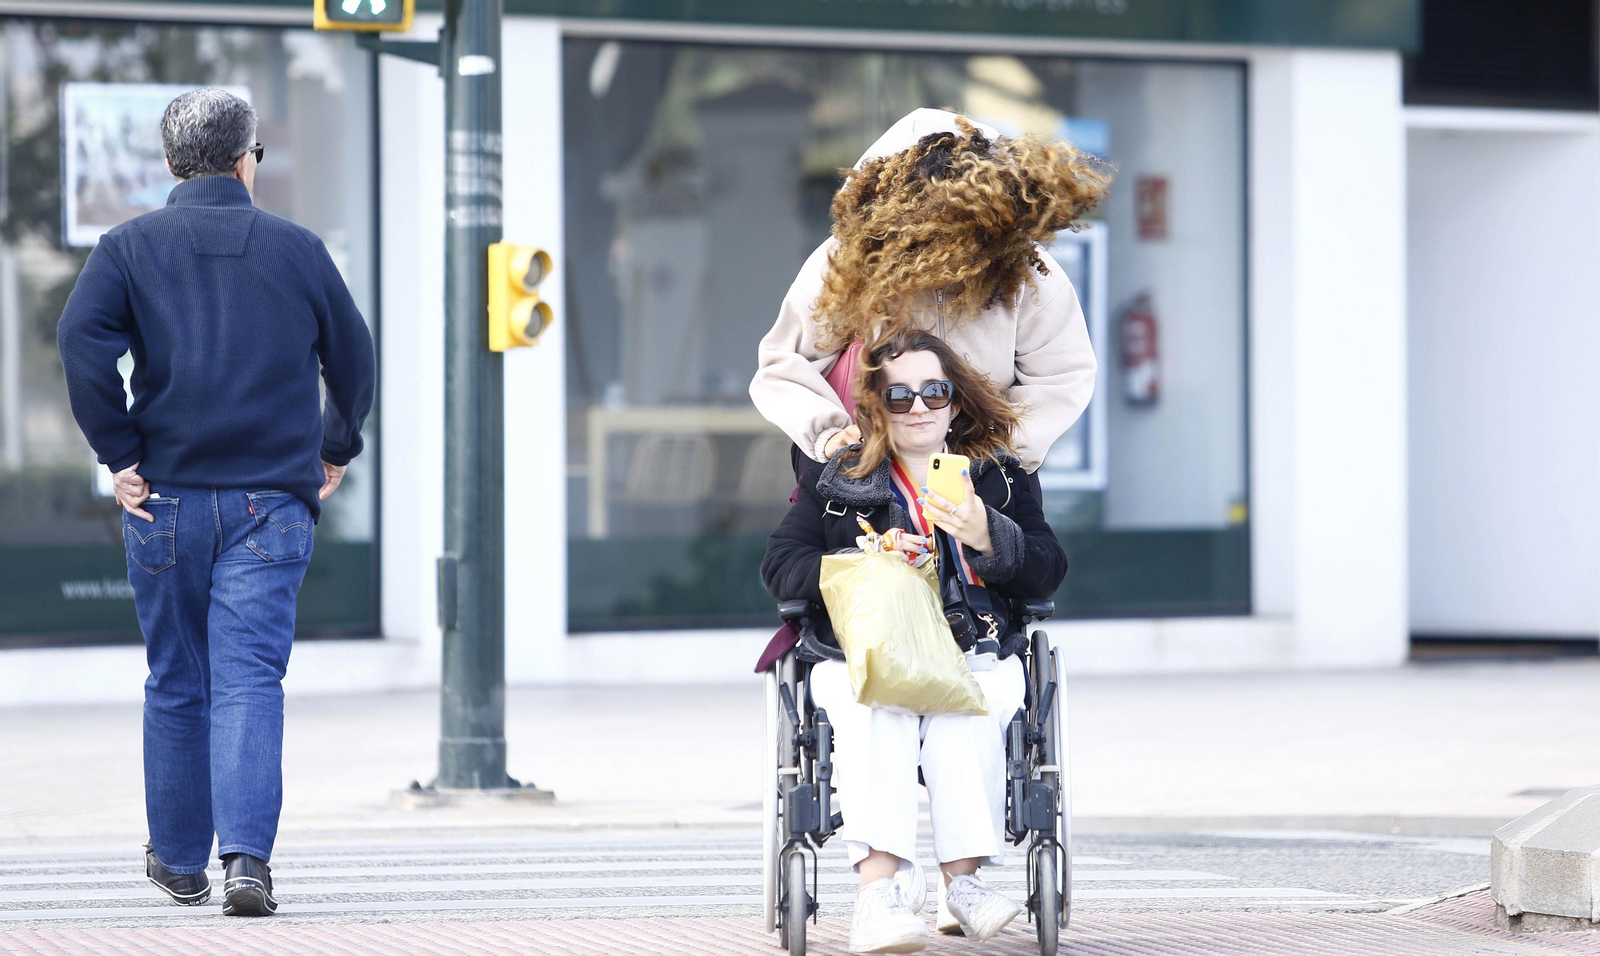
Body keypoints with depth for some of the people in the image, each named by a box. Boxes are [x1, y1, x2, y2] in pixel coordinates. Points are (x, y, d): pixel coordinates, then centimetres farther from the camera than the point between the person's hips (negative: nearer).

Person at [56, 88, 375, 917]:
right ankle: (247, 855, -23)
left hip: (167, 499, 1)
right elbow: (354, 359, 11)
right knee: (250, 679, -6)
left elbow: (82, 337, -13)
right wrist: (335, 451, 24)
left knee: (176, 684, 13)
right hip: (273, 501, -1)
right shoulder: (297, 249, 5)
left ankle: (179, 860, 24)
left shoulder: (129, 247, 2)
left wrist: (118, 453, -8)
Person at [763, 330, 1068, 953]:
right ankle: (878, 890, -47)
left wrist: (986, 539, -15)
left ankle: (962, 879, -35)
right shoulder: (835, 481, 16)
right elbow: (781, 567, 7)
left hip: (975, 653, 1)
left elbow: (1046, 574, 5)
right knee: (877, 703, -36)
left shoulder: (998, 479, 17)